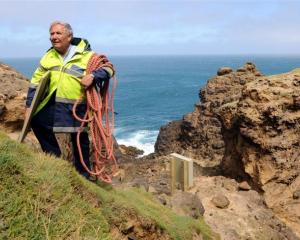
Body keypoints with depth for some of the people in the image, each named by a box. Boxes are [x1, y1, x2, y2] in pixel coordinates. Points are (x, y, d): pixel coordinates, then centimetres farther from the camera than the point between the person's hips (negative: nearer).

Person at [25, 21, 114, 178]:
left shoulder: (86, 56, -9)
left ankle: (83, 173, 25)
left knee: (80, 141, 5)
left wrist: (93, 76, -28)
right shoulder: (49, 56, 6)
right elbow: (36, 81, 11)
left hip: (77, 108, -4)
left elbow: (109, 68, -8)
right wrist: (30, 104, 6)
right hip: (52, 104, 5)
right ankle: (54, 156, 24)